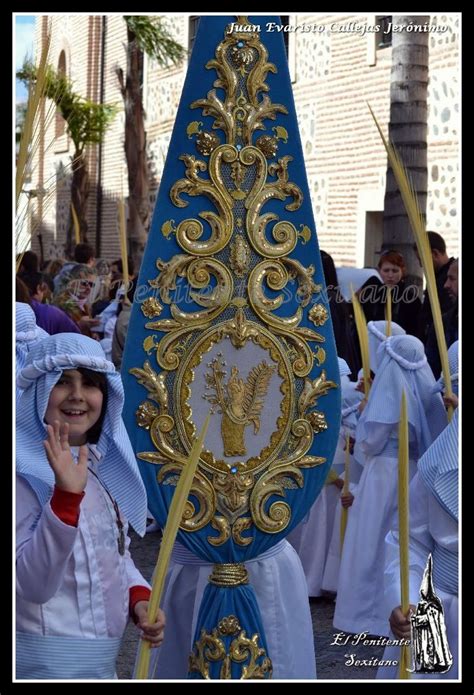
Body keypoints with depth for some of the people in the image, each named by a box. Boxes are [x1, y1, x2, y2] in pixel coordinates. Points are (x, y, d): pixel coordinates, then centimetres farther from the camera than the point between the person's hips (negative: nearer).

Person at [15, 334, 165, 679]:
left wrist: (139, 598, -4)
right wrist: (67, 496, -33)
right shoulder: (25, 471, -18)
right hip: (47, 660, -6)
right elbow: (32, 585, -24)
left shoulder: (106, 465, 3)